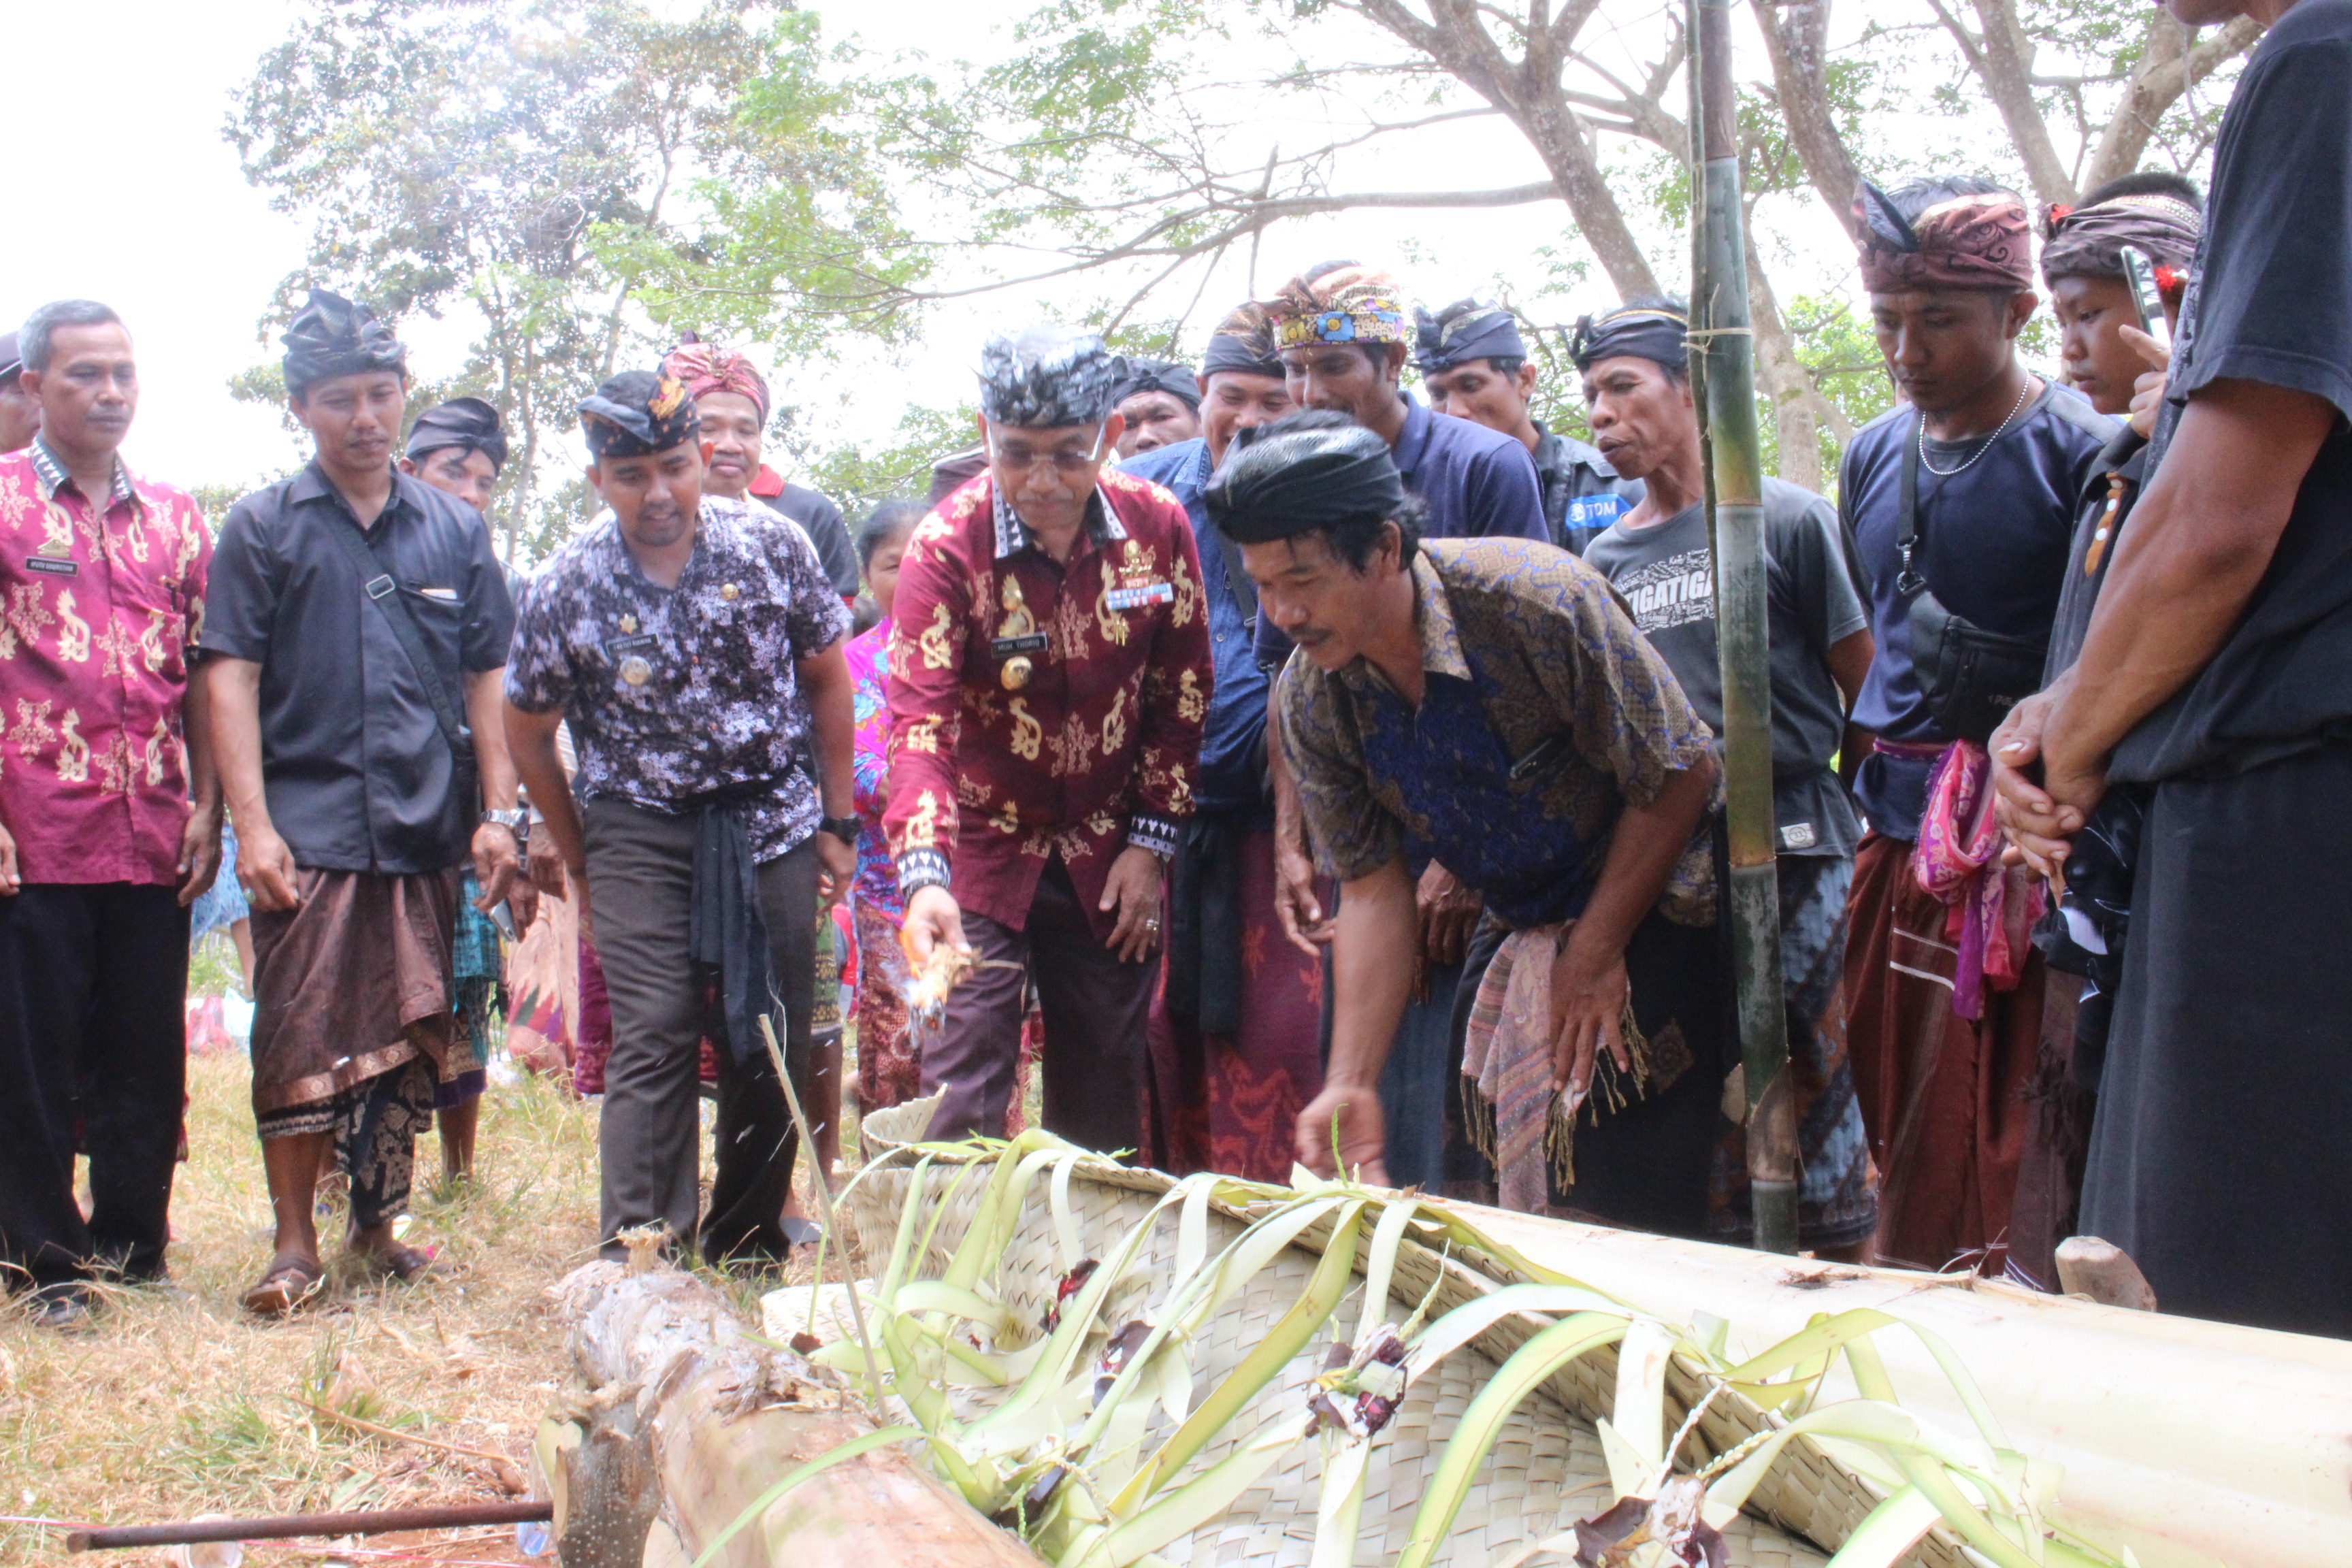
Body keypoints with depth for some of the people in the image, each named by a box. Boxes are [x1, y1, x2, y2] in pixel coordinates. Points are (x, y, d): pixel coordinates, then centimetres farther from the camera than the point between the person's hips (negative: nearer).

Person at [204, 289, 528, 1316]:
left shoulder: (454, 531, 13)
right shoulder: (264, 527, 5)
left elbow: (485, 681, 14)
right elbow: (231, 677, -1)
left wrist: (497, 814, 5)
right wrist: (252, 825, -10)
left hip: (426, 829, 3)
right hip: (308, 826, -3)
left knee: (407, 1040, 9)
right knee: (302, 1039, -4)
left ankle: (378, 1223, 23)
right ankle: (295, 1245, 6)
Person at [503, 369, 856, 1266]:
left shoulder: (771, 548, -7)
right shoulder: (566, 588, -10)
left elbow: (828, 682, 6)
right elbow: (526, 733, 5)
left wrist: (837, 824, 7)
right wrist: (581, 862, 10)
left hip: (770, 820, 1)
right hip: (639, 830, -1)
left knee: (773, 1047, 3)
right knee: (653, 1040, -12)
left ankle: (747, 1251, 19)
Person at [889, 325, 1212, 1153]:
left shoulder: (1157, 525, -7)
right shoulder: (946, 548, -17)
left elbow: (1181, 692, 3)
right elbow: (918, 721, -25)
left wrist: (1151, 842, 0)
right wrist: (924, 877, -38)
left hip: (1108, 860, 3)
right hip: (985, 851, -3)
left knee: (1106, 1103, 9)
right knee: (963, 1094, -10)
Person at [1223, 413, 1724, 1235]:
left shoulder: (1536, 600, -26)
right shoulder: (1309, 700, -9)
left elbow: (1678, 774, -17)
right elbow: (1373, 889, -4)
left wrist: (1595, 957, -13)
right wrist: (1350, 1085, -12)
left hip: (1652, 913, -5)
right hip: (1522, 941, 5)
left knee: (1624, 1208, -12)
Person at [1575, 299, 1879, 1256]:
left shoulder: (1785, 520, -1)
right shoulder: (1605, 558, 12)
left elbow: (1864, 679, 1)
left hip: (1790, 843, -5)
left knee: (1810, 1068, -3)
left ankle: (1847, 1270, 7)